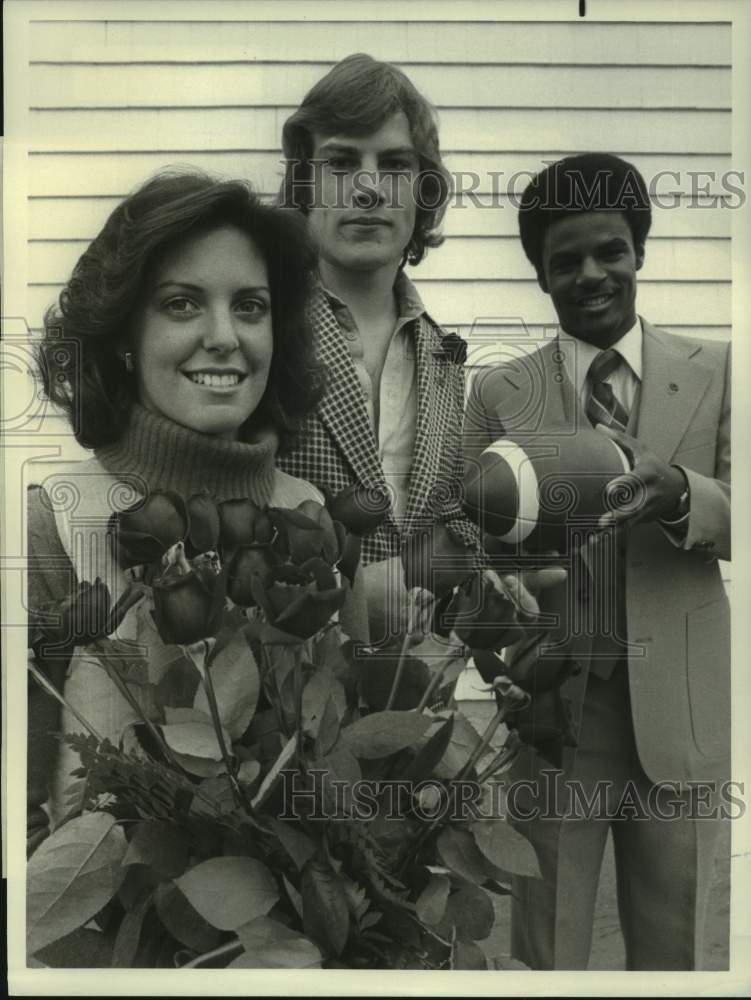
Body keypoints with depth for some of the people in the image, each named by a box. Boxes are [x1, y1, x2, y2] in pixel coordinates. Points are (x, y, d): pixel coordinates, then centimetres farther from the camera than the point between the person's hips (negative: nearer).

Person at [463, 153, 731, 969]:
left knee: (672, 945, 16)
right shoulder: (498, 393, 1)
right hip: (552, 703, 0)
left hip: (680, 706, 1)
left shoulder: (715, 372, 2)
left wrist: (676, 493, -27)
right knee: (546, 946, 12)